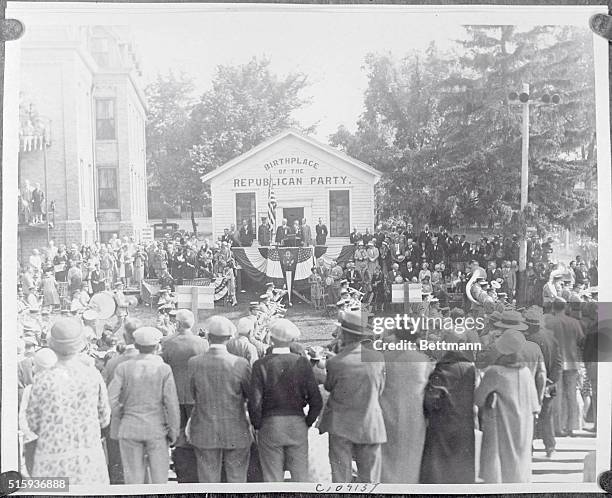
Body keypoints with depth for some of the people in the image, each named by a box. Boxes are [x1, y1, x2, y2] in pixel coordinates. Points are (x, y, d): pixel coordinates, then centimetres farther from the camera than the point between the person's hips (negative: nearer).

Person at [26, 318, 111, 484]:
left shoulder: (43, 380, -11)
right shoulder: (93, 376, -5)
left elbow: (34, 423, 1)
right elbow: (103, 419, 6)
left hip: (53, 459, -2)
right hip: (88, 460, 2)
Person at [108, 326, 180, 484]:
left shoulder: (123, 368, -3)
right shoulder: (164, 369, -7)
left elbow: (111, 400, -8)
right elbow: (171, 404, -9)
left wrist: (122, 417, 8)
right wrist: (173, 432, 0)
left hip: (130, 429, 1)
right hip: (157, 430, -1)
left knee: (133, 478, 9)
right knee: (159, 478, 8)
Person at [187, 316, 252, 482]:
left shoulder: (194, 363, -8)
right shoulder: (240, 364, -13)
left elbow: (193, 395, 2)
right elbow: (252, 395, -2)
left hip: (204, 434, 2)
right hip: (236, 433, -1)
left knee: (208, 480, 11)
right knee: (237, 480, 9)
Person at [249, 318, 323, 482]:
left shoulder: (261, 365, -10)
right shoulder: (302, 362, -6)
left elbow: (254, 404, -13)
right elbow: (316, 402, -6)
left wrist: (258, 426, 3)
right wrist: (307, 423, 8)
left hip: (270, 426, -1)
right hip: (297, 426, 1)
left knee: (273, 478, 10)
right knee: (300, 476, 13)